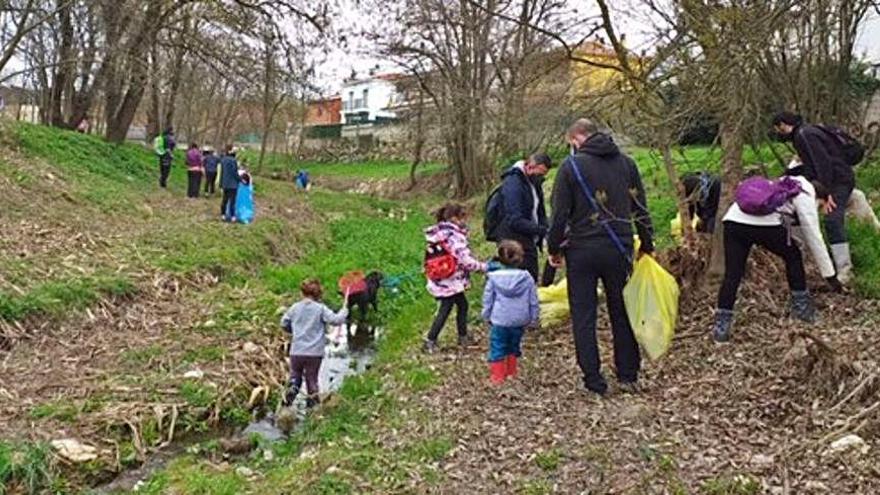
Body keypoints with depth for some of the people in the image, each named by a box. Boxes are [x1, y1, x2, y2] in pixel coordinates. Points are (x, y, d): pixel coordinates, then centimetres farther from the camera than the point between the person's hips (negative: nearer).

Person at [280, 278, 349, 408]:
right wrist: (345, 308, 2)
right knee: (312, 378, 10)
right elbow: (337, 320, -15)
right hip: (314, 352, -2)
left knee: (295, 375, 15)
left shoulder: (295, 308, 3)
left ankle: (293, 388, -11)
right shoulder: (321, 309, -8)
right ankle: (312, 401, 11)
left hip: (296, 351, 2)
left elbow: (284, 323, 14)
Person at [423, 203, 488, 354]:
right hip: (451, 282, -9)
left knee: (462, 305, 20)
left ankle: (463, 336, 31)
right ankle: (430, 340, 7)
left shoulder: (440, 233, 8)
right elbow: (466, 260, -22)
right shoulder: (454, 236, -21)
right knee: (445, 310, 1)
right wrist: (484, 267, -10)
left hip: (441, 280, 9)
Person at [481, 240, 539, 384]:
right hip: (519, 321, 3)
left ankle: (498, 375, 7)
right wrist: (533, 318, 12)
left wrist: (487, 316, 12)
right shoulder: (527, 278, -6)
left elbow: (487, 300, -1)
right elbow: (533, 301, 1)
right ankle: (511, 372, 28)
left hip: (500, 320, -2)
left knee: (497, 347, 7)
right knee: (513, 346, 20)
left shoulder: (493, 277, -8)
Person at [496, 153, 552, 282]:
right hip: (515, 245, -9)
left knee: (532, 281, 13)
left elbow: (540, 212, 17)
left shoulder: (534, 183, 10)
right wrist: (542, 230, -29)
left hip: (529, 242, 9)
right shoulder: (513, 184, -19)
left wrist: (545, 231, -2)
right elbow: (515, 221, -26)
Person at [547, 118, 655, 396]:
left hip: (582, 250, -4)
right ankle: (628, 376, 21)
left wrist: (554, 248, 4)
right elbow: (640, 208, 9)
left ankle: (593, 379, 7)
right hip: (619, 249, 4)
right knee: (622, 312, 14)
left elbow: (560, 214, -7)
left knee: (583, 316, 5)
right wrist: (647, 245, 18)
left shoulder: (571, 166, -6)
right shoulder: (626, 163, 7)